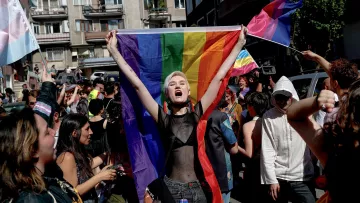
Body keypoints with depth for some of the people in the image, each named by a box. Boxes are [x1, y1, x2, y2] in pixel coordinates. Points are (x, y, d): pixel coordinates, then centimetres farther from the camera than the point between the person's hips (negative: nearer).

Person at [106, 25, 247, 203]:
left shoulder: (196, 115, 2)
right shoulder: (164, 120, -2)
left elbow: (219, 77, 2)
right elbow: (137, 84, -5)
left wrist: (239, 44, 5)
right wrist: (114, 51, -6)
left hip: (197, 188, 1)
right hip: (170, 187, -1)